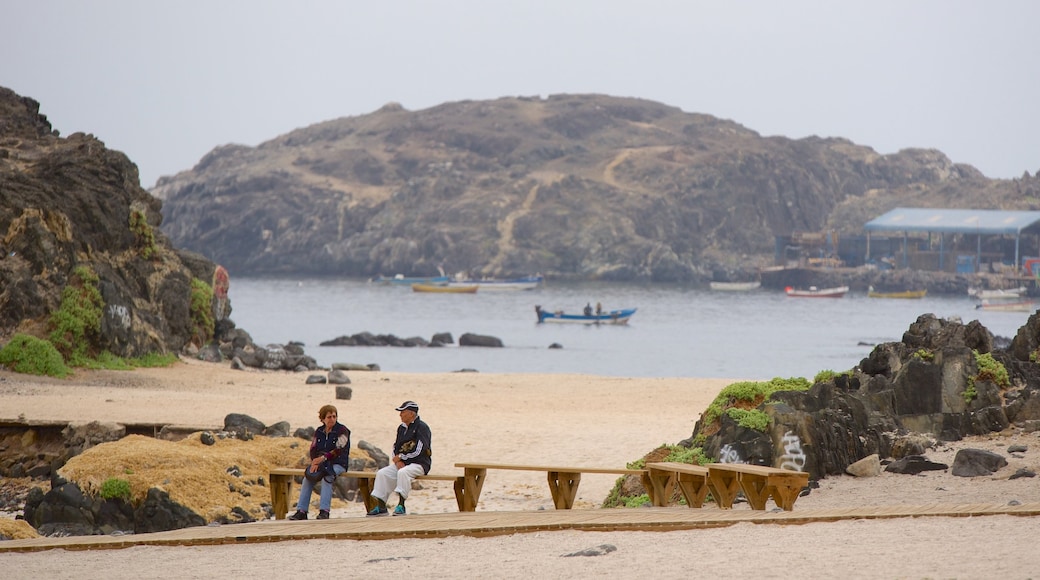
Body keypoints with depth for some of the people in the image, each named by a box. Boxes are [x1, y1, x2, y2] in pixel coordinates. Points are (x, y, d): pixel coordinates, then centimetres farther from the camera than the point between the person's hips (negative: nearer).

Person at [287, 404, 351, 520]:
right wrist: (314, 462, -14)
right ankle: (301, 511, -22)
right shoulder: (319, 431, 13)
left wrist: (323, 458, -24)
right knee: (307, 478, -20)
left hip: (338, 464, -5)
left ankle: (324, 511, -37)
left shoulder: (342, 430, -4)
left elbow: (338, 450, -14)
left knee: (326, 478, -34)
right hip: (322, 463, 5)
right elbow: (313, 449, 6)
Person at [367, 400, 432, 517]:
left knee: (403, 472, -36)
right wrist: (397, 461, -3)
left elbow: (418, 451, -18)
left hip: (419, 464, -8)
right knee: (382, 473, -12)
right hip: (402, 463, 8)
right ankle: (380, 506, -12)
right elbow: (396, 447, 18)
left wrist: (400, 457, -9)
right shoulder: (401, 428, 16)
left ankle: (401, 505, -36)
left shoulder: (422, 427, -10)